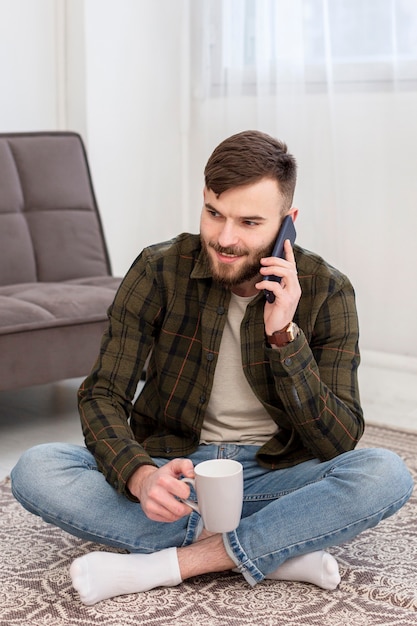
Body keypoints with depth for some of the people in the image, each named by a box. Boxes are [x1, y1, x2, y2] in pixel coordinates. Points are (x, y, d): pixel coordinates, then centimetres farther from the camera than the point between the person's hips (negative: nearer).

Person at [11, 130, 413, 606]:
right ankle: (277, 551, -23)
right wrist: (140, 475, -32)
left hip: (272, 477, 0)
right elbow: (102, 396, -11)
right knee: (35, 470, -25)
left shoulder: (326, 292, -10)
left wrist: (283, 335, -26)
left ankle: (162, 565, -26)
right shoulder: (160, 271, -9)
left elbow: (338, 442, -13)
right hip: (171, 467, 1)